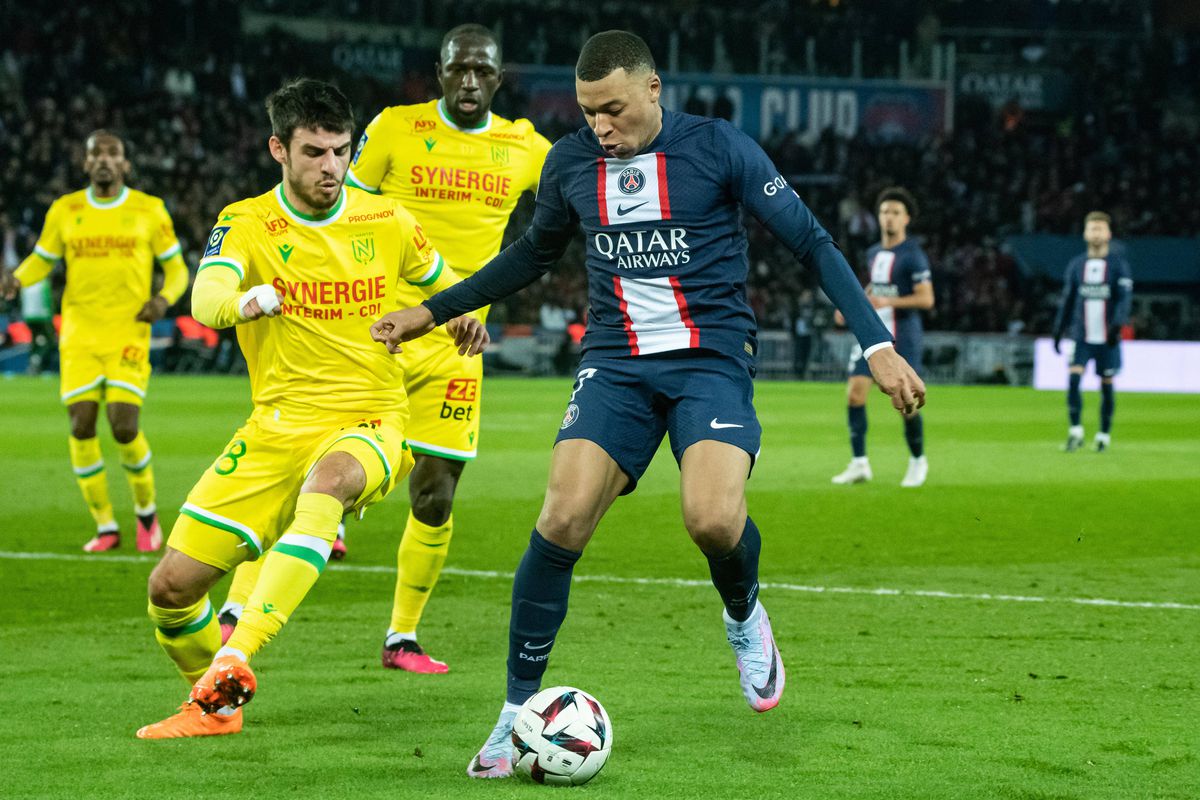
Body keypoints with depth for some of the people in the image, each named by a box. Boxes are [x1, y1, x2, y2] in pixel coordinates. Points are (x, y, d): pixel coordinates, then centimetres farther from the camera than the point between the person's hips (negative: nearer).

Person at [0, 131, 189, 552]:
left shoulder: (149, 210, 2)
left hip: (128, 333, -2)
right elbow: (40, 261, 14)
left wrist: (164, 298, -12)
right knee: (81, 426, -6)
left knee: (125, 426, -14)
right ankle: (105, 527, 9)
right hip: (79, 334, 2)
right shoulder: (64, 211, 6)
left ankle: (146, 511, 13)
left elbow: (176, 268, 9)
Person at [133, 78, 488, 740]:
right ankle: (214, 707, 26)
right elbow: (205, 299, -23)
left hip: (369, 424, -2)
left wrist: (465, 314, 1)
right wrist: (248, 300, -46)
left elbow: (443, 282, 25)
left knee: (326, 483, -40)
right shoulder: (246, 224, -2)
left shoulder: (386, 222, 4)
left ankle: (233, 662, -47)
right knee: (171, 586, -5)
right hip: (276, 429, 2)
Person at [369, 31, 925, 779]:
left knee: (714, 519, -27)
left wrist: (878, 345, -10)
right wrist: (433, 310, 19)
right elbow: (533, 254, 23)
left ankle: (745, 618, 11)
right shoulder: (570, 162, 4)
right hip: (616, 362, 3)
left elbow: (812, 243, -3)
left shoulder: (718, 148, -7)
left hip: (712, 358, -3)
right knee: (563, 517, -18)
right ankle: (518, 711, -4)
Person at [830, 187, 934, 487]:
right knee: (854, 392, -8)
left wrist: (887, 302, -26)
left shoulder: (913, 255, -10)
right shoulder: (873, 253, 11)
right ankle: (859, 464, -1)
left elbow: (926, 299, -17)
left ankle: (918, 461, 19)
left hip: (903, 338, -6)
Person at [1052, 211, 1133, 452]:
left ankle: (1104, 434, 16)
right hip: (1082, 337, 1)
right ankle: (1075, 431, -9)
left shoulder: (1119, 265, 1)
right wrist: (1058, 331, 10)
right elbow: (1067, 300, 14)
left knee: (1107, 385, 3)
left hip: (1107, 339, -1)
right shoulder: (1076, 265, 10)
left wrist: (1117, 323, -23)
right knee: (1073, 378, -15)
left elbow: (1125, 298, -7)